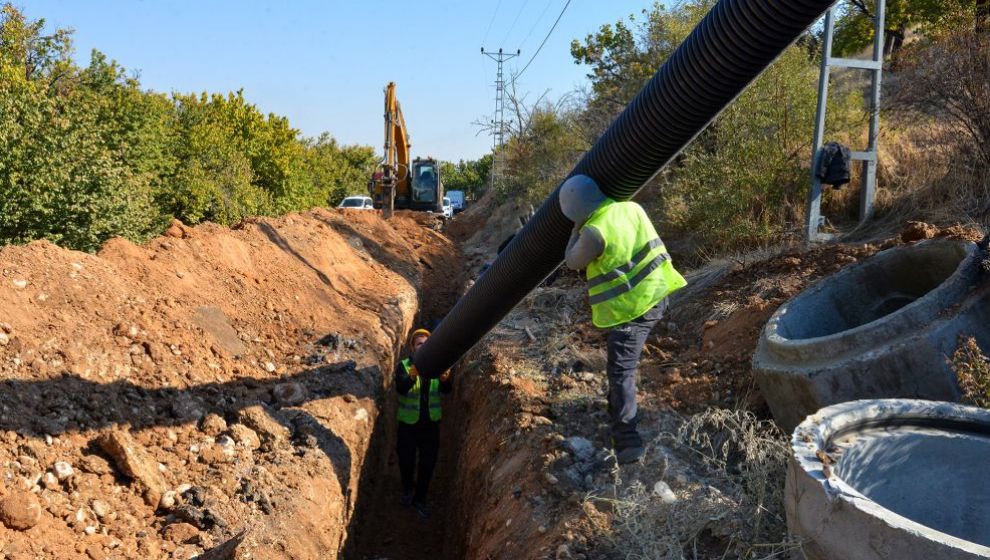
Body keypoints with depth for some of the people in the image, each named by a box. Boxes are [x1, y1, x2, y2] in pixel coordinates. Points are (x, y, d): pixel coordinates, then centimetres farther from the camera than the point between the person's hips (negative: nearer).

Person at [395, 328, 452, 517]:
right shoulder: (403, 366, -9)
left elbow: (446, 391, -15)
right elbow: (400, 388, -26)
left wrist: (445, 379, -38)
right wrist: (411, 377, -47)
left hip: (431, 423, 2)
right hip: (408, 423, -2)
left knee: (428, 464, 9)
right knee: (406, 461, 9)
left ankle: (420, 498, 31)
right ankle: (407, 488, 40)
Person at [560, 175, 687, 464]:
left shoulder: (595, 231, -20)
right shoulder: (631, 207, 4)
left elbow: (573, 262, -2)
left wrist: (577, 230, 9)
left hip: (632, 306, -9)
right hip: (656, 294, 9)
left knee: (621, 370, -5)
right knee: (624, 358, 29)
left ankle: (627, 440, -8)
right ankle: (619, 408, 47)